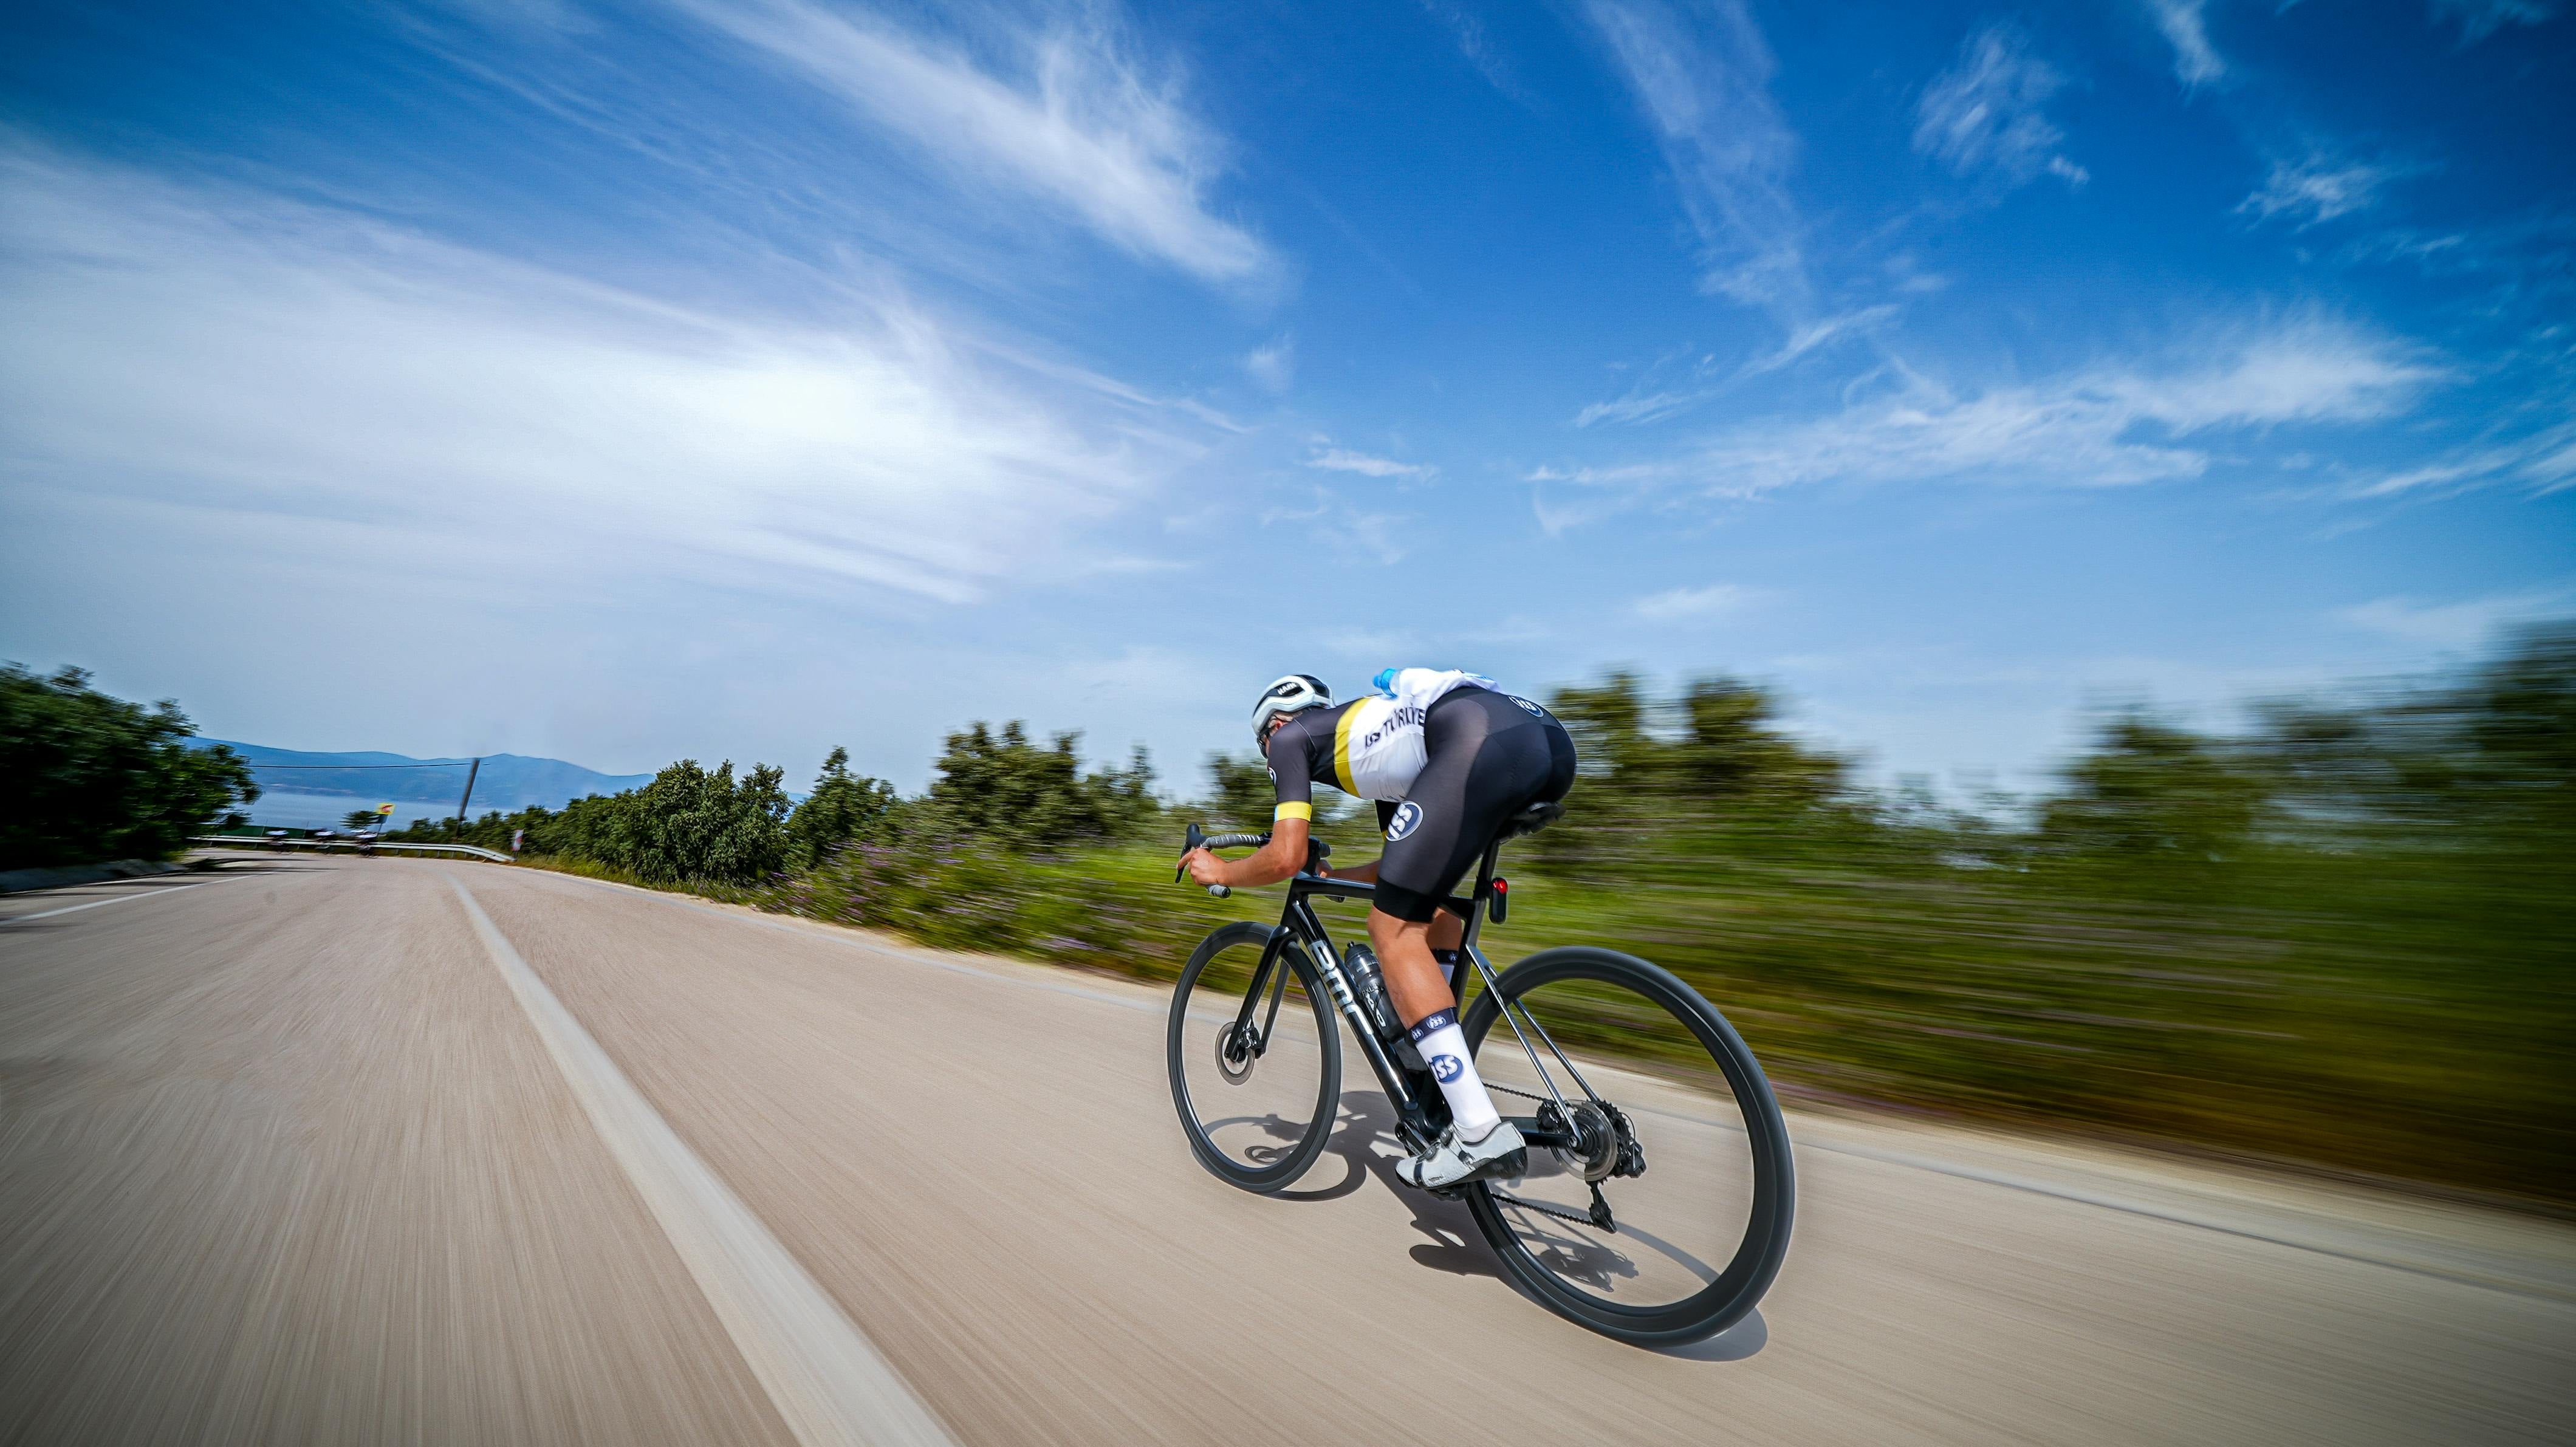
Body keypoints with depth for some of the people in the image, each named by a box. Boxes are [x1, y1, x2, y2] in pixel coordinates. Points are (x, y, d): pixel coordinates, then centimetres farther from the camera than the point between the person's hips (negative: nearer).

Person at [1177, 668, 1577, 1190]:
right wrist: (1329, 876, 53)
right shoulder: (1374, 737, 39)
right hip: (1550, 738, 9)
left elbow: (1286, 857, 6)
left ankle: (1481, 1131, -3)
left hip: (1480, 740, -9)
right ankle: (1437, 1073, 30)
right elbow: (1416, 860, 42)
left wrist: (1218, 870, 26)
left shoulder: (1293, 735, 19)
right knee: (1433, 893, 28)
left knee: (1393, 929, 0)